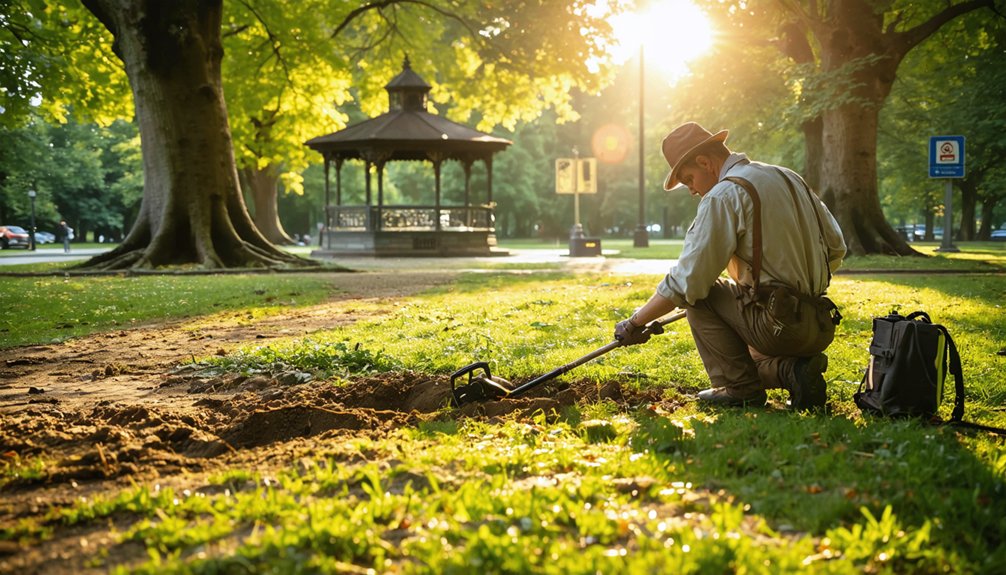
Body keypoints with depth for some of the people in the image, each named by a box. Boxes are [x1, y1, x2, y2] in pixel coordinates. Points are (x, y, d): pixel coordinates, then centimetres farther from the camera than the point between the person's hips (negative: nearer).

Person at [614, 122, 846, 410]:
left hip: (779, 326, -9)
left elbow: (685, 281, -13)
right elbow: (836, 248, 18)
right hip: (822, 329, 9)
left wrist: (636, 322, -2)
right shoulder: (789, 178, 14)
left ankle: (739, 386, 0)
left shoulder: (723, 195, -10)